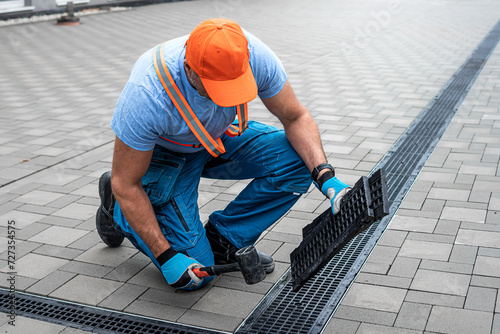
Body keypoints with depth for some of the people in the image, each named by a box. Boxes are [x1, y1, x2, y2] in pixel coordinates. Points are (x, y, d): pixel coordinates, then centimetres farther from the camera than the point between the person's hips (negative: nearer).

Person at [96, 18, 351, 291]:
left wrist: (326, 176, -30)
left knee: (298, 161, -20)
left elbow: (296, 117, -15)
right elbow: (125, 183, -27)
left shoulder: (253, 55, -31)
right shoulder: (146, 95, -40)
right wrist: (166, 256, -28)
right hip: (164, 154, -4)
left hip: (221, 136, 4)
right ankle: (116, 207, 15)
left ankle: (223, 240, 0)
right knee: (194, 275, -10)